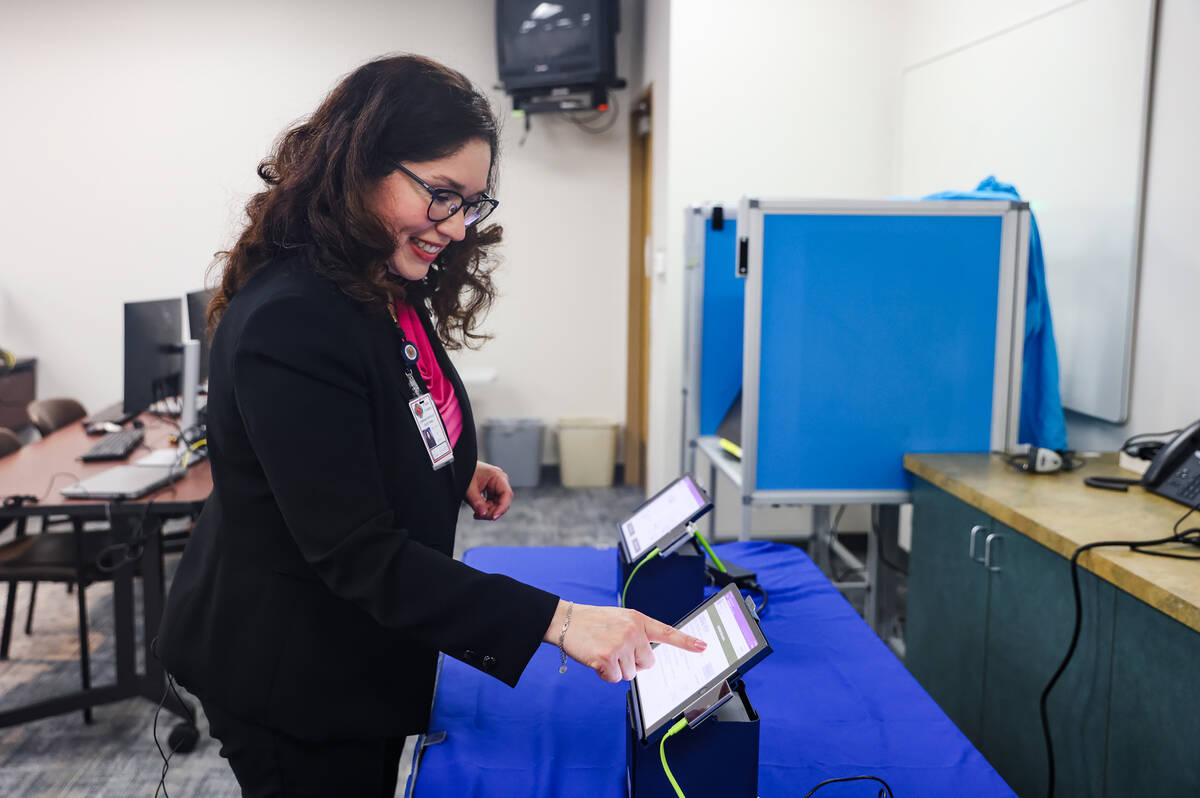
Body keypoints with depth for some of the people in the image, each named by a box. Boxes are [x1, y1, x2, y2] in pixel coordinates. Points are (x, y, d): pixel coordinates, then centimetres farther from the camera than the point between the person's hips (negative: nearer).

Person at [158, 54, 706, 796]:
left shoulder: (391, 296, 0)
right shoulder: (289, 324, -29)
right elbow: (359, 557, -31)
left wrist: (454, 475, -3)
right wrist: (556, 620, -36)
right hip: (290, 684, -8)